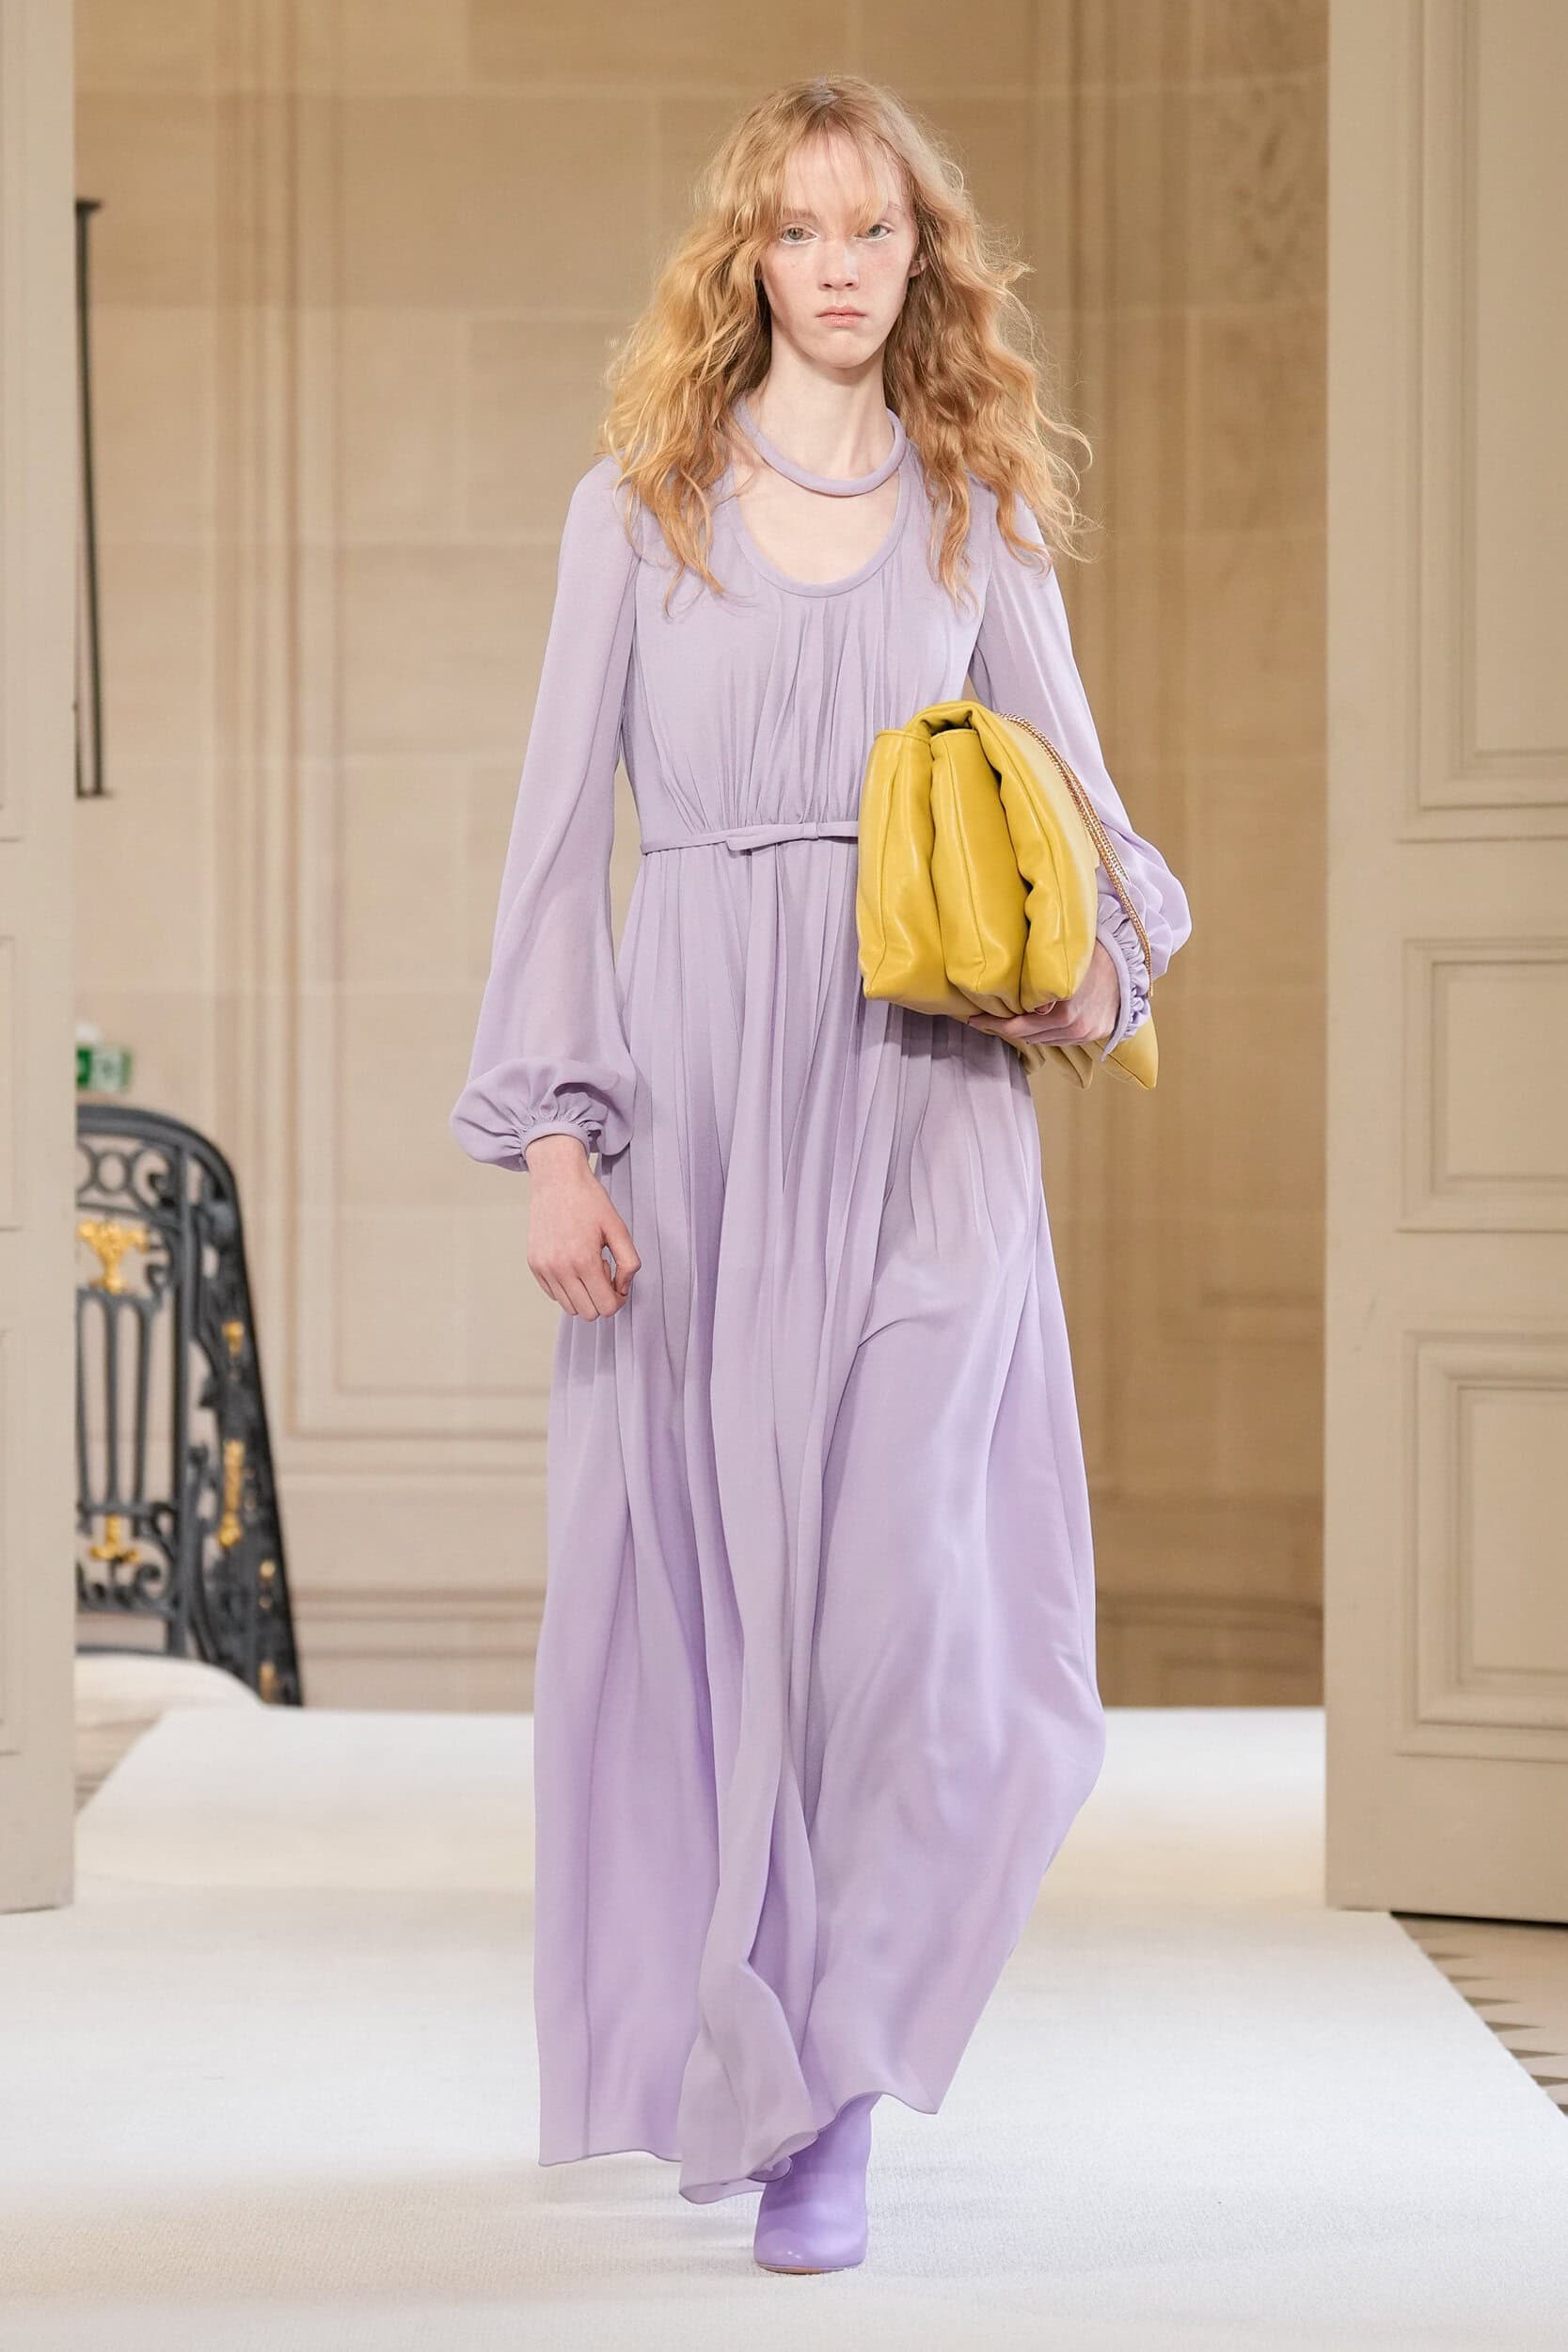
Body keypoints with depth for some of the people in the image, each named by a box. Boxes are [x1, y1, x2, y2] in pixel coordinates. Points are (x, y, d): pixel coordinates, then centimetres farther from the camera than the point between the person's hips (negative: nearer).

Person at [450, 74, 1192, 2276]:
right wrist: (551, 1134, -6)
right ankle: (731, 2050, 20)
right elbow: (563, 826, 3)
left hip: (922, 1101, 0)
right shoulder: (640, 506, 6)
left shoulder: (978, 513, 11)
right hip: (698, 1091, 0)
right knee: (707, 1574, 3)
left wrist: (1100, 965, -8)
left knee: (911, 1576, -11)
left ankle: (828, 2086, -1)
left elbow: (1081, 801, 15)